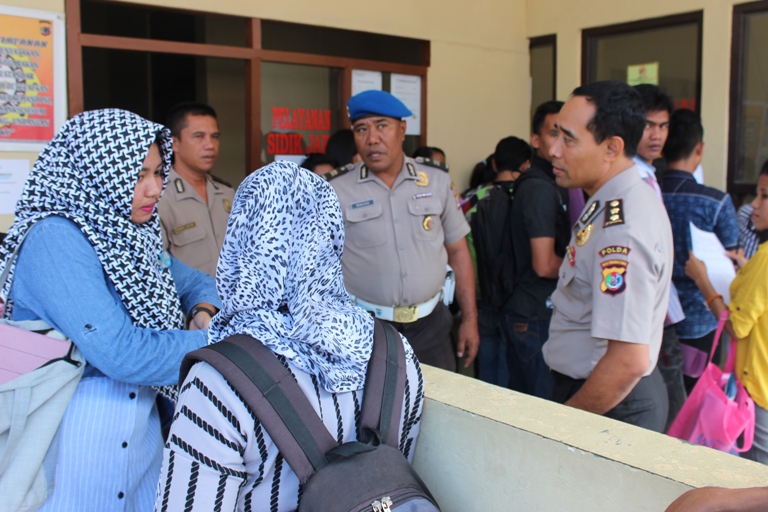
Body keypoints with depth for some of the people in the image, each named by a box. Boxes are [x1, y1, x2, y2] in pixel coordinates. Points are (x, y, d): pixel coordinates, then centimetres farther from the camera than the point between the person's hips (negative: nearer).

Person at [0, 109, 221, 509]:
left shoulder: (132, 236, 5)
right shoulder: (56, 239, -19)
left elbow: (195, 282, 18)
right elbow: (122, 354, -28)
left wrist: (204, 314, -5)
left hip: (141, 428, 8)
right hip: (75, 439, -7)